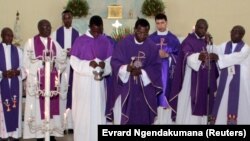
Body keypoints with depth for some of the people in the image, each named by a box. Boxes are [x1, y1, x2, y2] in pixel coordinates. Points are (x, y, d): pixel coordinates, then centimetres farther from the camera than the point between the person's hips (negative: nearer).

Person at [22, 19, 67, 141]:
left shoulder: (54, 43, 12)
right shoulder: (30, 42, -1)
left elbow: (61, 59, 9)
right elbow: (27, 62, -5)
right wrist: (42, 62, -13)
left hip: (52, 79, 4)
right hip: (37, 79, -4)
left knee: (52, 105, 3)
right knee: (38, 105, -4)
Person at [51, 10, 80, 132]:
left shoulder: (77, 34, 8)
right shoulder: (56, 33, 4)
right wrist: (65, 51, -14)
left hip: (72, 67, 2)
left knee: (72, 92, 2)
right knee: (60, 92, -3)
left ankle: (70, 122, 8)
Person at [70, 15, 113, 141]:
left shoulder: (106, 42, 4)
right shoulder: (80, 41, -4)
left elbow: (111, 61, 4)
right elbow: (74, 61, -5)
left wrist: (104, 64, -18)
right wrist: (88, 64, -21)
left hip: (99, 83, 2)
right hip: (83, 82, -2)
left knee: (98, 111, 7)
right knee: (83, 112, 2)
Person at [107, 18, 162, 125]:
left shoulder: (152, 47, 0)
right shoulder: (123, 43, -5)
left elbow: (156, 66, -2)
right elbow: (115, 62, -7)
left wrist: (142, 72, -19)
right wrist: (126, 68, -27)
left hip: (144, 89, 2)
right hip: (125, 87, -2)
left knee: (142, 117, 7)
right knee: (124, 117, 1)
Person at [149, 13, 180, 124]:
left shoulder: (173, 39, 4)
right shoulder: (150, 39, 7)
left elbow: (178, 56, 0)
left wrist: (167, 55, -15)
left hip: (168, 71, -1)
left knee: (167, 93, -1)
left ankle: (166, 119, 7)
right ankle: (157, 118, 9)